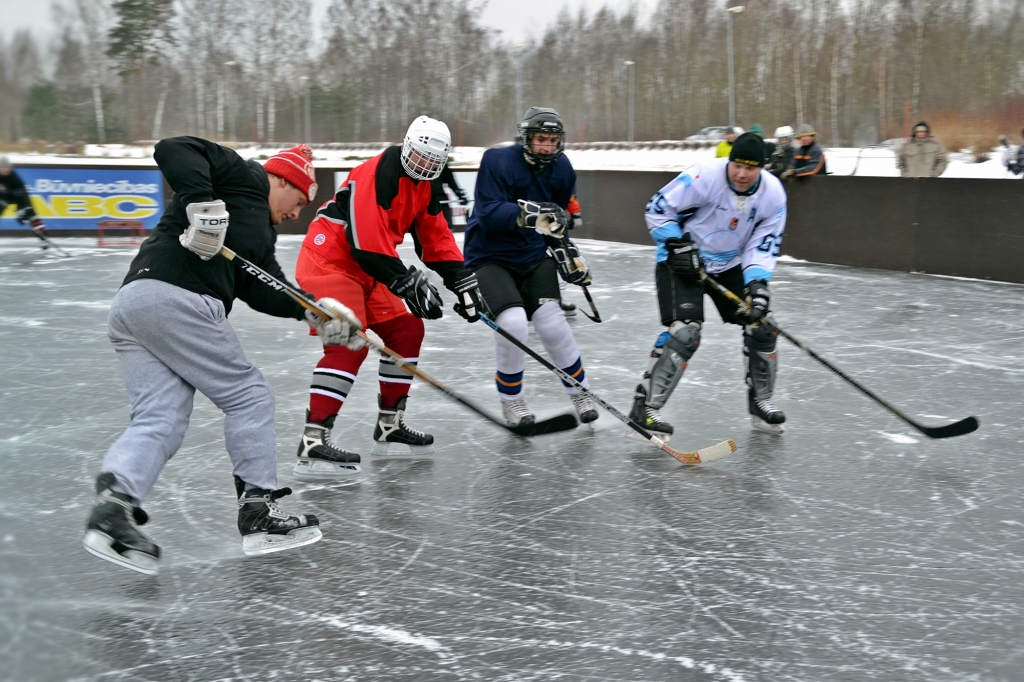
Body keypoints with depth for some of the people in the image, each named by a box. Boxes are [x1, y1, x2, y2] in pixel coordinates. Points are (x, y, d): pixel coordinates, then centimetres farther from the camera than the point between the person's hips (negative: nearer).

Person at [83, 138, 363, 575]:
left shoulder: (259, 232, 32)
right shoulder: (246, 178, 7)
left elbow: (264, 290, 18)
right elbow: (173, 149, -7)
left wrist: (314, 311, 6)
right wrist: (203, 202, -19)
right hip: (176, 298, -10)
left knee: (158, 421, 2)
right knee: (248, 396, 1)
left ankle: (113, 504, -17)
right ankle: (259, 511, 5)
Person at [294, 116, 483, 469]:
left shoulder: (426, 184, 9)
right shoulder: (380, 173, -22)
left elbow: (435, 236, 15)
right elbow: (367, 241, -28)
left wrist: (462, 281, 7)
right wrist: (408, 283, -24)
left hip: (365, 268, 10)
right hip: (329, 259, -10)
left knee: (407, 330, 11)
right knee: (350, 343, -22)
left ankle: (389, 426, 21)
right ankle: (312, 442, -26)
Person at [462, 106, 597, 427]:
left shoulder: (562, 169, -1)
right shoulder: (498, 161, -20)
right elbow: (490, 214, -31)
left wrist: (566, 253, 3)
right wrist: (527, 214, -45)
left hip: (533, 256, 5)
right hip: (490, 256, -4)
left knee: (552, 323, -7)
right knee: (512, 323, -22)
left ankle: (579, 391, 17)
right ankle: (511, 400, 2)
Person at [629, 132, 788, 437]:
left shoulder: (773, 194, -11)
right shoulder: (704, 176, -26)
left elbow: (764, 244, -7)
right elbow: (658, 209, -17)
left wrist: (757, 282, -22)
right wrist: (678, 246, -23)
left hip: (730, 265, 6)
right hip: (681, 262, -6)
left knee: (762, 325, 2)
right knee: (684, 332, -21)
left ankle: (761, 402, 22)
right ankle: (644, 409, -17)